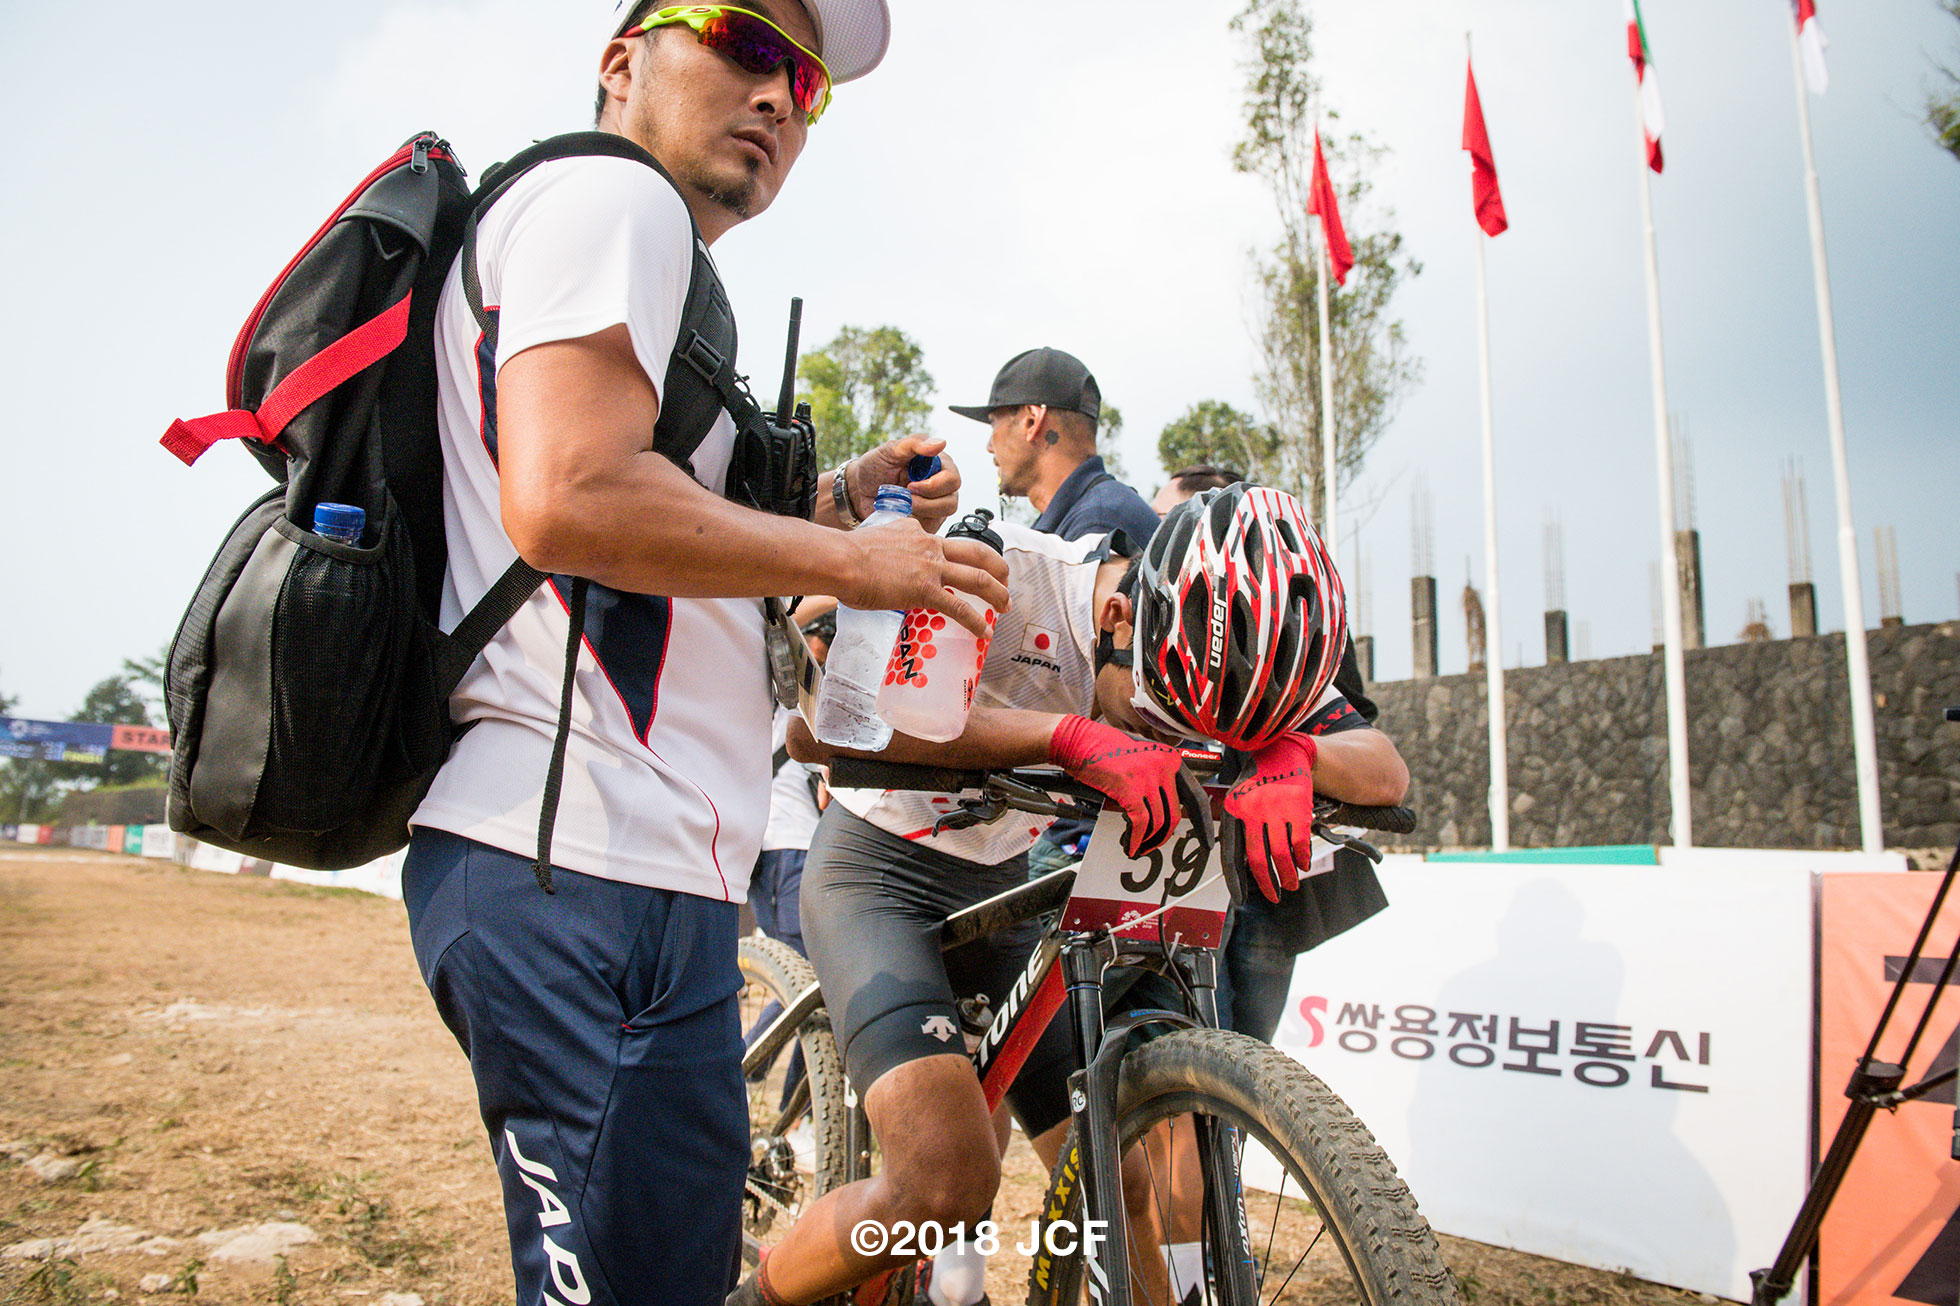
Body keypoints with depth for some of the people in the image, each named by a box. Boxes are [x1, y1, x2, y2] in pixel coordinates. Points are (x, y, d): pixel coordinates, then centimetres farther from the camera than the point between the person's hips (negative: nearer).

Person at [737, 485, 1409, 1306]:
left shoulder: (1205, 655, -10)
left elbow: (1386, 770, -10)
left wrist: (1290, 754, -33)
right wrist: (1071, 735, -46)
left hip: (1007, 893, 6)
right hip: (882, 869, -5)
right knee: (950, 1180, -24)